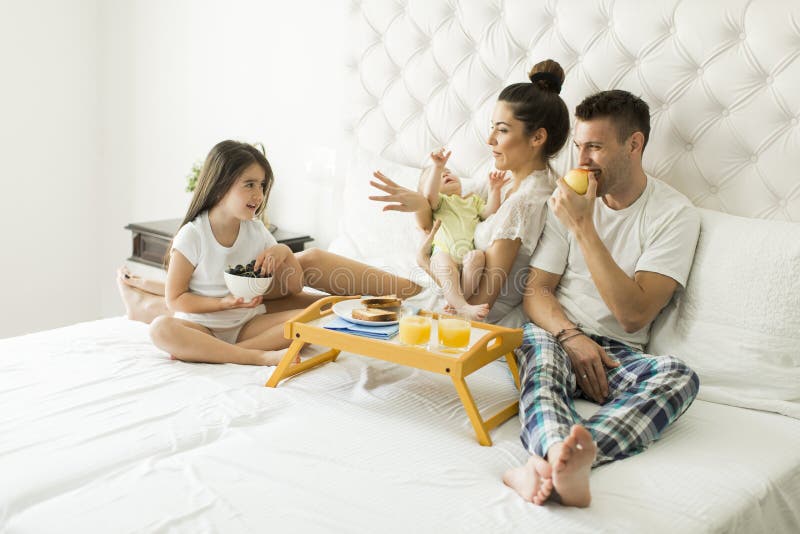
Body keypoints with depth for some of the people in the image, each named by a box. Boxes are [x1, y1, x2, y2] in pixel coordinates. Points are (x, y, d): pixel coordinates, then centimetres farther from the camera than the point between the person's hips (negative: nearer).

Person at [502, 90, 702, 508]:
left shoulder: (674, 214, -2)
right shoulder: (569, 200, 8)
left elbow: (634, 314, -14)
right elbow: (536, 292, 6)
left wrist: (583, 228, -17)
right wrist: (570, 336, -17)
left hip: (617, 352, -1)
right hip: (557, 337, 2)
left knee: (679, 376, -33)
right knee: (539, 343, -33)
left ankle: (548, 464, -57)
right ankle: (563, 458, -61)